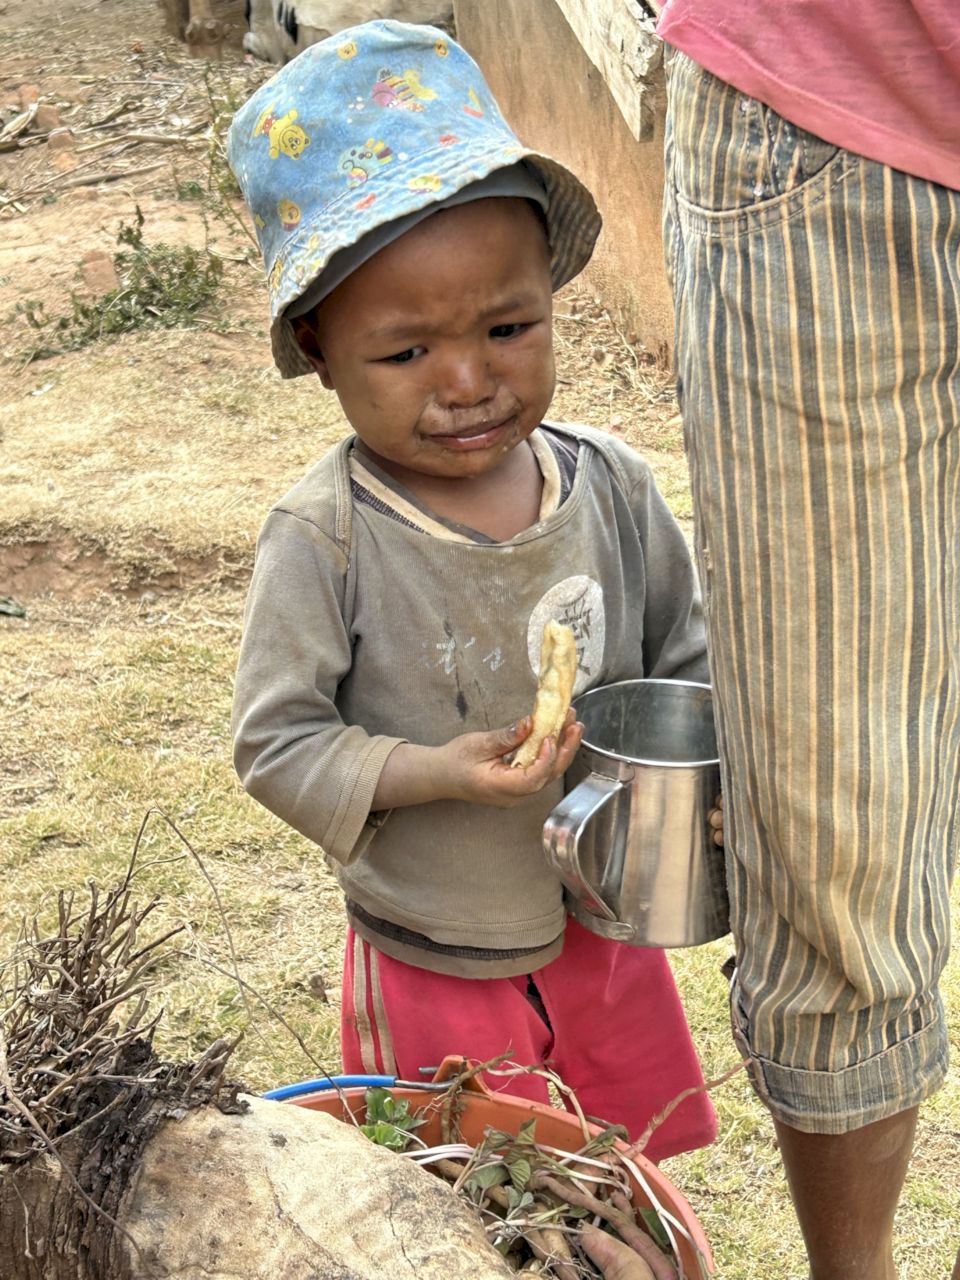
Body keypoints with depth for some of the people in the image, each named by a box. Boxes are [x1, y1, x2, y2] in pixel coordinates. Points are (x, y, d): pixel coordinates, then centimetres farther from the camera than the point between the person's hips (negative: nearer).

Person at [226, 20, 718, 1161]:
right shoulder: (324, 540, -22)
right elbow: (275, 743, -15)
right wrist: (432, 774, -28)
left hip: (606, 928, 4)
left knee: (631, 1185, 25)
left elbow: (685, 661, 4)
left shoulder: (611, 486, -10)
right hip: (428, 971, -4)